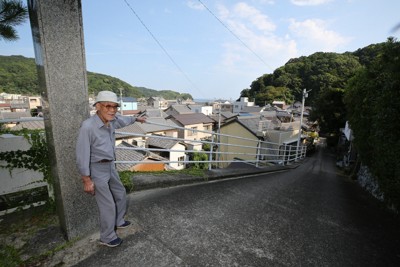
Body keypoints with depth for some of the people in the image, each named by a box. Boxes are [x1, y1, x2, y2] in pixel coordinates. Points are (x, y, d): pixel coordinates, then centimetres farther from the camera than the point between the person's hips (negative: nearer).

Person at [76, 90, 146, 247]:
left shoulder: (111, 121, -5)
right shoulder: (88, 126, -27)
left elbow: (123, 120, 20)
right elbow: (82, 155, -22)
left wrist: (136, 119, 38)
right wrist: (87, 180, -18)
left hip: (110, 166, 8)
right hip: (96, 170, -8)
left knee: (120, 194, 20)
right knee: (108, 204, 2)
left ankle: (118, 222, 44)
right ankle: (107, 237, 25)